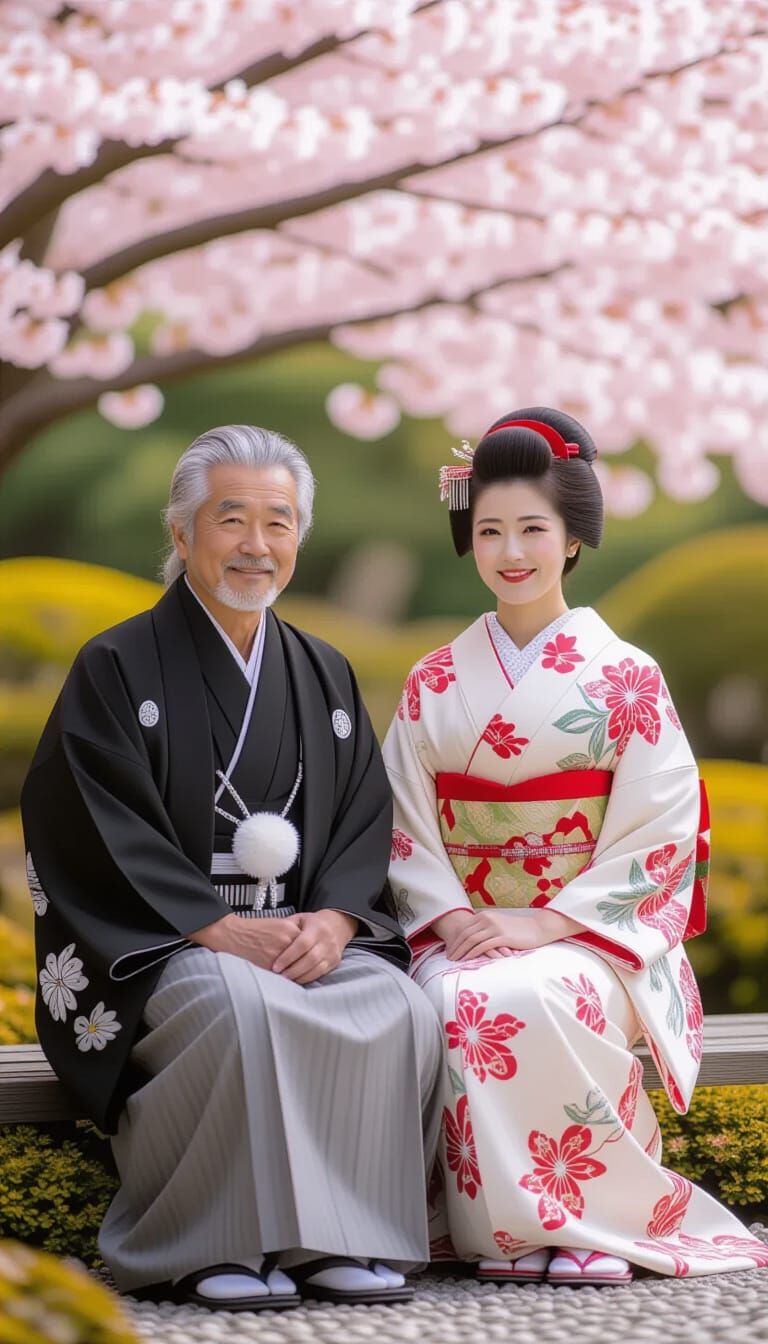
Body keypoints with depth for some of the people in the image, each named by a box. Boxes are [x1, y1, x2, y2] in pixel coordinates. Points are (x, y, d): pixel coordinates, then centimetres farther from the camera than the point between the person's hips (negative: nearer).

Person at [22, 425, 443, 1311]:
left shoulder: (324, 676, 16)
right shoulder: (118, 669, 1)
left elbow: (365, 820, 10)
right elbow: (98, 832, -9)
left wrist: (333, 919, -11)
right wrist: (222, 929, -18)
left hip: (305, 933, 4)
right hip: (153, 946, -4)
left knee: (401, 1010, -25)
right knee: (242, 1005, -36)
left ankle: (338, 1240, -17)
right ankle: (214, 1251, -25)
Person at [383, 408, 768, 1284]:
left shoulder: (625, 678, 1)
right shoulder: (434, 684, 10)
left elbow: (660, 834, -5)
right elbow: (408, 828, 7)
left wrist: (546, 924, -14)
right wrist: (450, 917, -11)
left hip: (593, 937, -2)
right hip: (463, 931, 3)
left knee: (534, 999, -36)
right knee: (455, 1005, -32)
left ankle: (593, 1217, -17)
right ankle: (504, 1225, -18)